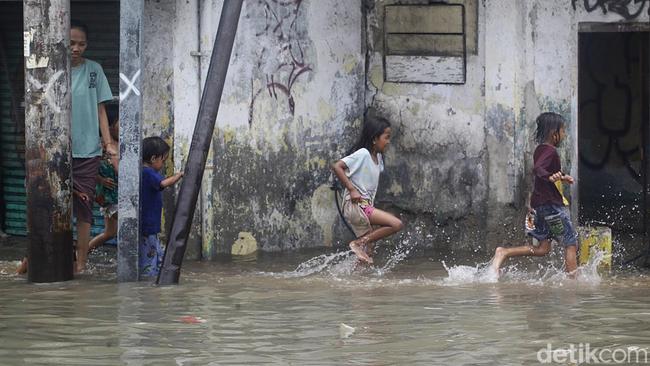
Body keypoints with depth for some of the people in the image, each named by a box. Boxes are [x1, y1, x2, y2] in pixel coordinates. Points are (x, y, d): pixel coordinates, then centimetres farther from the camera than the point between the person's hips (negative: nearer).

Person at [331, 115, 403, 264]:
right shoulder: (362, 154, -14)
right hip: (356, 205, -9)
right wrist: (352, 189, -21)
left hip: (367, 206, 9)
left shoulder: (378, 157, 12)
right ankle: (358, 243, -15)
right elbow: (337, 166, -22)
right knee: (397, 224, -20)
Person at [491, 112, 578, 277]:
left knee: (542, 248, 10)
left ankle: (503, 253, -1)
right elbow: (538, 169, -32)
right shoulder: (550, 151, -14)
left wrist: (561, 178, 44)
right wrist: (551, 177, -48)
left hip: (539, 205, 9)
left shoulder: (540, 150, 15)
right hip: (552, 204, -9)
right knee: (571, 243, 0)